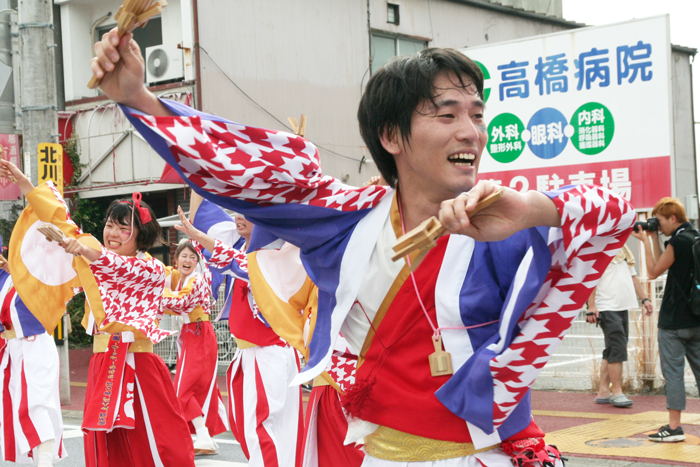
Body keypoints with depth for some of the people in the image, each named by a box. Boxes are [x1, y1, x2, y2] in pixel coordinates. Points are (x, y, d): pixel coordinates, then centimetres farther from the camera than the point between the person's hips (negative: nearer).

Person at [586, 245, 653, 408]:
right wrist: (591, 306, -20)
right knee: (618, 349, -11)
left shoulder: (623, 249, 20)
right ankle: (616, 393, -5)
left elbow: (632, 276, 25)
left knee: (612, 351, 10)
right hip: (606, 307, -9)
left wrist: (644, 298, 17)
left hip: (623, 306, 9)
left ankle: (603, 392, 16)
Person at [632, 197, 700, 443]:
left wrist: (647, 241, -1)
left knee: (673, 371, -5)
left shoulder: (678, 241, -14)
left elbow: (654, 272, -6)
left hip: (674, 319, -8)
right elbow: (665, 265, 18)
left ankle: (674, 427, -4)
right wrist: (655, 238, 15)